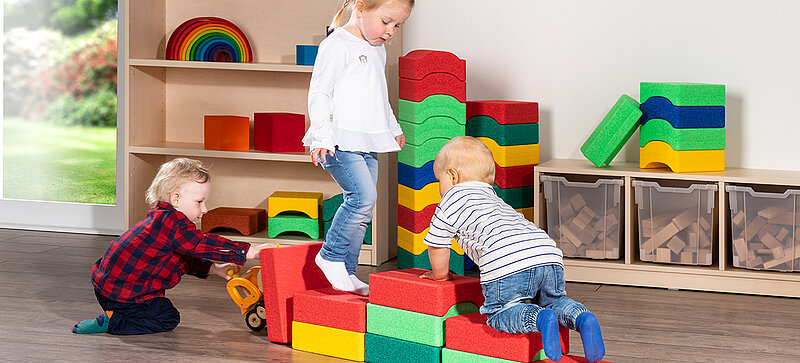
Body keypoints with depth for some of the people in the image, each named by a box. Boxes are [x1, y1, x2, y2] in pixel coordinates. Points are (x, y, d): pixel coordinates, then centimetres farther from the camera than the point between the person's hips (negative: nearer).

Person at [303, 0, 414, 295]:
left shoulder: (378, 51, 18)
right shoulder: (336, 45, -9)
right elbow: (319, 92, -12)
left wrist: (393, 127, 38)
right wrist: (322, 136, -19)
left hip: (368, 144, 8)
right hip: (340, 142, -8)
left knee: (362, 209, 6)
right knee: (364, 196, -20)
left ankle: (346, 271, 15)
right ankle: (331, 256, -4)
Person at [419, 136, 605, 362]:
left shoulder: (452, 198, 19)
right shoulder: (495, 200, 41)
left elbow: (437, 245, 23)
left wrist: (440, 273, 41)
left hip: (507, 264, -7)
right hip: (550, 255, 7)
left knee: (499, 313, 6)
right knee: (553, 300, 26)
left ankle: (539, 319, -23)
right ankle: (581, 318, -6)